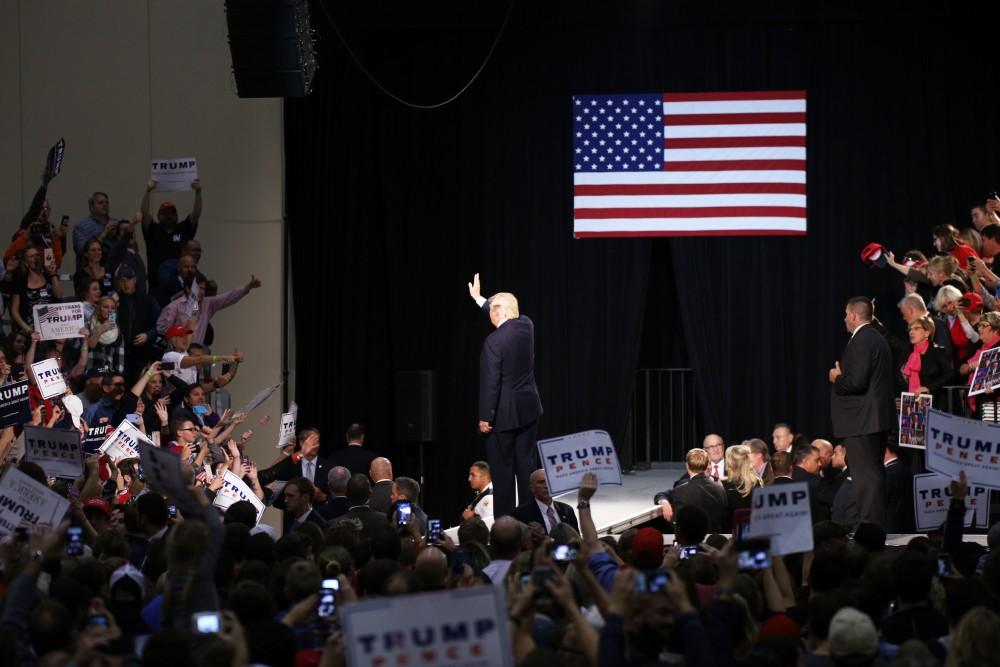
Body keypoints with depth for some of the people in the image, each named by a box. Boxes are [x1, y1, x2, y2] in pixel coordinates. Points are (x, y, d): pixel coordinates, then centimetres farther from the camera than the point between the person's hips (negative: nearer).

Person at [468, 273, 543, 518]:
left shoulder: (494, 341, -18)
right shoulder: (526, 326, 1)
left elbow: (490, 382, -18)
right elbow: (508, 317, 25)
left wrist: (485, 417, -11)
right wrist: (478, 299, 33)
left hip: (504, 414, -6)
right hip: (528, 409, 6)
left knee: (502, 468, 0)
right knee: (527, 464, 10)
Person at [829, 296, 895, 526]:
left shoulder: (861, 341, -16)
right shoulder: (877, 339, 17)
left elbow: (857, 382, -24)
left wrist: (837, 378, -6)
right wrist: (842, 376, 16)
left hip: (861, 420, -11)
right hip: (876, 419, 11)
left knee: (865, 476, -10)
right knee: (875, 472, 14)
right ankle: (878, 525, 19)